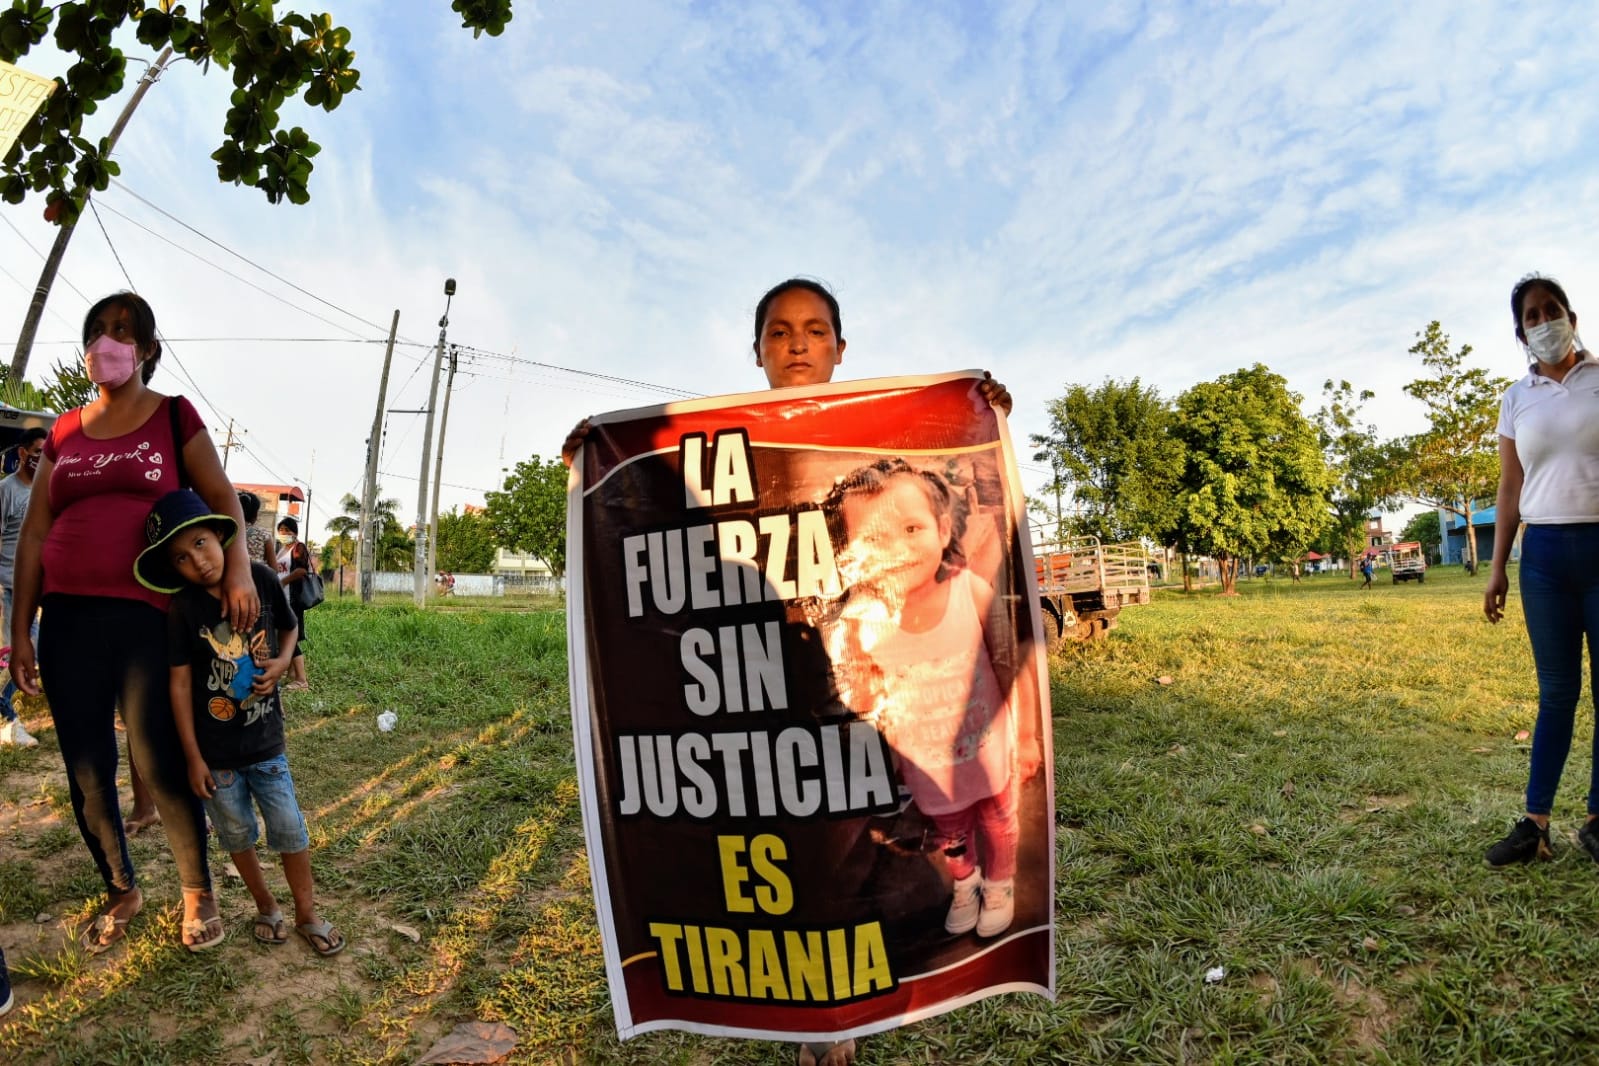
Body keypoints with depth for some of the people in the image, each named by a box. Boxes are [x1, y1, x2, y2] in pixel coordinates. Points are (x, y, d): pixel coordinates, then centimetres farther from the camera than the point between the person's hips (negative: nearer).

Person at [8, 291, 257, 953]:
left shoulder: (173, 416, 5)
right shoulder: (63, 433, 13)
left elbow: (221, 498, 0)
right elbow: (34, 533, 13)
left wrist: (238, 571, -17)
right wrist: (19, 631, 10)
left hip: (147, 617, -4)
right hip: (67, 619, 4)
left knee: (162, 762, -4)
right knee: (86, 772, 9)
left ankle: (198, 894, 14)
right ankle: (121, 893, 28)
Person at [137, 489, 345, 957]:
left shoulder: (261, 579, -9)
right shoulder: (183, 608, -13)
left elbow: (288, 628, 10)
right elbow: (180, 683, -9)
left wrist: (282, 662, -13)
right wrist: (193, 758, -7)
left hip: (265, 741, 1)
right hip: (215, 751, -1)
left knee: (290, 830, 6)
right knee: (237, 835, 15)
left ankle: (307, 912, 24)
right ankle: (266, 906, 36)